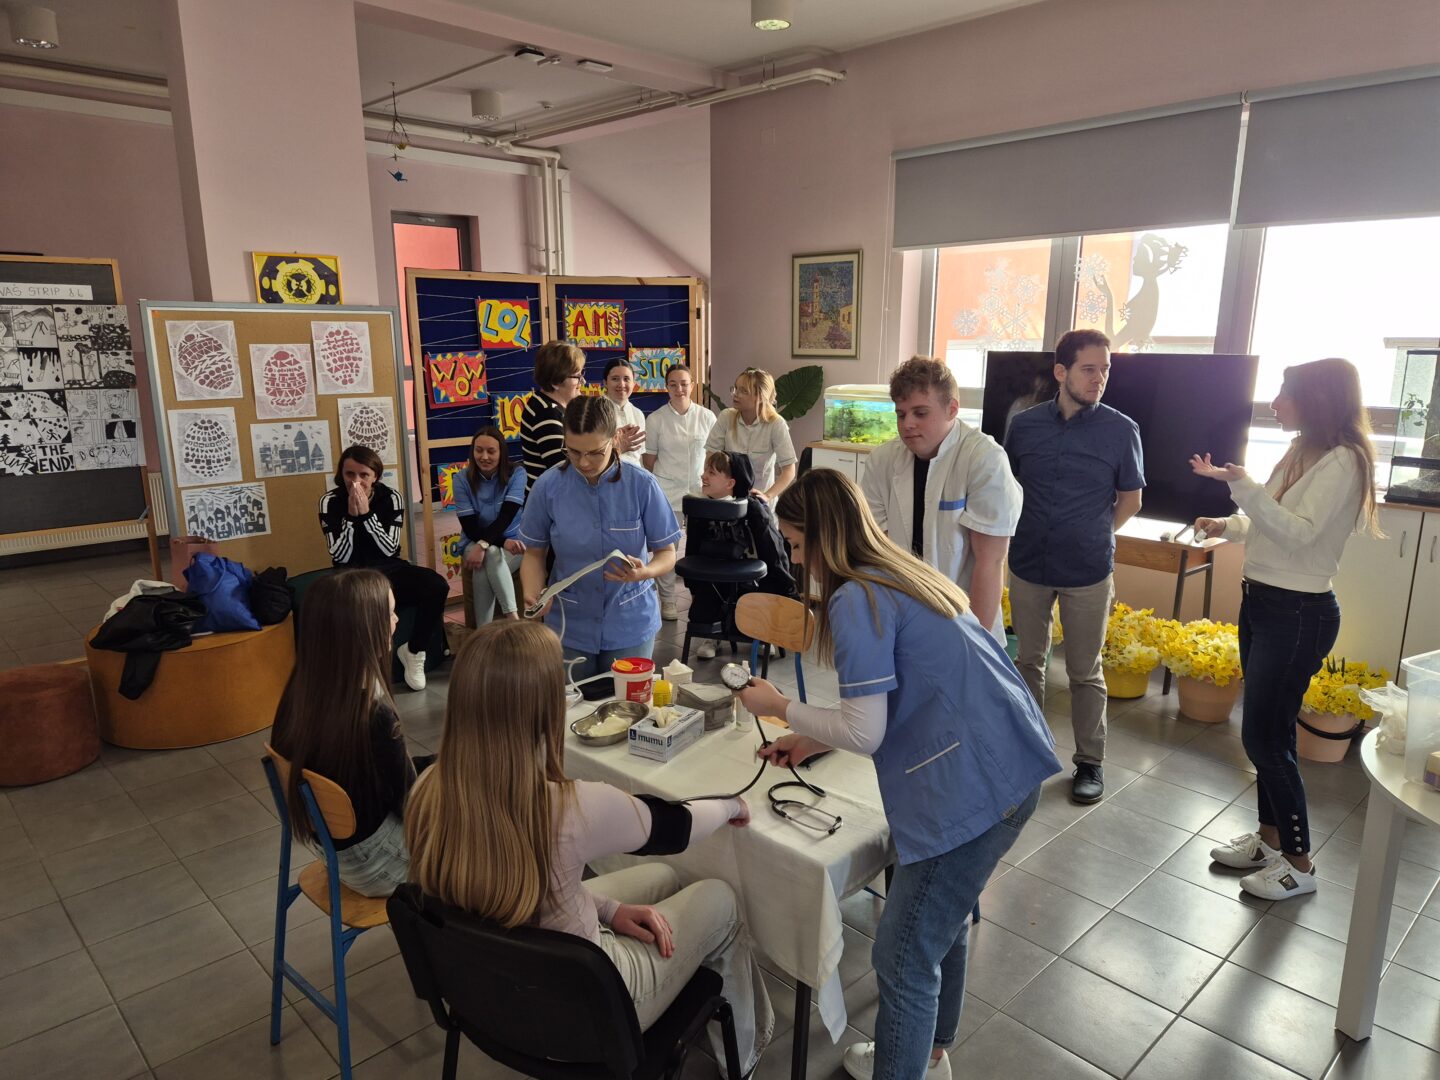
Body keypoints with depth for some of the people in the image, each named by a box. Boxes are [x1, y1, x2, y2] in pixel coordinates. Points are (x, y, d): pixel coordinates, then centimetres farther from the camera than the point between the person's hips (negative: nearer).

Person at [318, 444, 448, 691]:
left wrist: (367, 514, -20)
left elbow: (389, 550, -10)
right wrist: (352, 516, -20)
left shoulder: (391, 498, -3)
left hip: (389, 570, 1)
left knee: (437, 586, -27)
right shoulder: (330, 501, -5)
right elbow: (340, 558, -9)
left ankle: (414, 651, -4)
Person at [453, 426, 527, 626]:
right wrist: (503, 542, -23)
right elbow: (470, 527, -8)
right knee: (490, 556, -35)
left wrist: (483, 544, -34)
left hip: (512, 542, -1)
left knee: (490, 559, -34)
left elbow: (506, 517, -18)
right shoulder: (463, 479, -4)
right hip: (475, 543, 1)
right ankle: (512, 616, -33)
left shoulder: (516, 474, -7)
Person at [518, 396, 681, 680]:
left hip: (630, 624, -1)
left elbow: (667, 553, -5)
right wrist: (534, 595, -16)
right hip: (569, 626, 1)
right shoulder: (548, 487, -10)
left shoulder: (642, 485, -13)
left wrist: (644, 572, -26)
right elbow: (534, 553, 2)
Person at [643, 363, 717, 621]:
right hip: (666, 493, -1)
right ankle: (667, 600, 16)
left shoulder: (707, 417, 2)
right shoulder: (656, 419, -2)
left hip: (700, 492, 2)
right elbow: (650, 459, 4)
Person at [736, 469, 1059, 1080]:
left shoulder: (856, 599, -15)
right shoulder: (904, 576, 14)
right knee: (944, 921, 27)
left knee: (904, 958, 4)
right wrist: (813, 740, 18)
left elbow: (866, 733, -15)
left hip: (975, 789, -10)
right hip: (1009, 769, 10)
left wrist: (781, 709, -1)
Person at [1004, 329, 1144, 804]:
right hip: (1028, 565, 3)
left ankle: (1090, 761, 23)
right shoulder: (1024, 424, -1)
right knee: (1029, 661, 16)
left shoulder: (1121, 430, -7)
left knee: (1085, 672, 7)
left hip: (1088, 571, -2)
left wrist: (1094, 537, 1)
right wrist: (1028, 531, 6)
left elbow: (1130, 499, 4)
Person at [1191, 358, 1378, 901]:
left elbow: (1300, 533, -25)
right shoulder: (1302, 452, 11)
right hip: (1260, 602, 9)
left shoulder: (1343, 461, -15)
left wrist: (1244, 486, -33)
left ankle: (1299, 863, 13)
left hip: (1298, 614, -9)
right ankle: (1270, 837, 30)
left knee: (1265, 737, -3)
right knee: (1267, 732, 16)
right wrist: (1228, 525, 7)